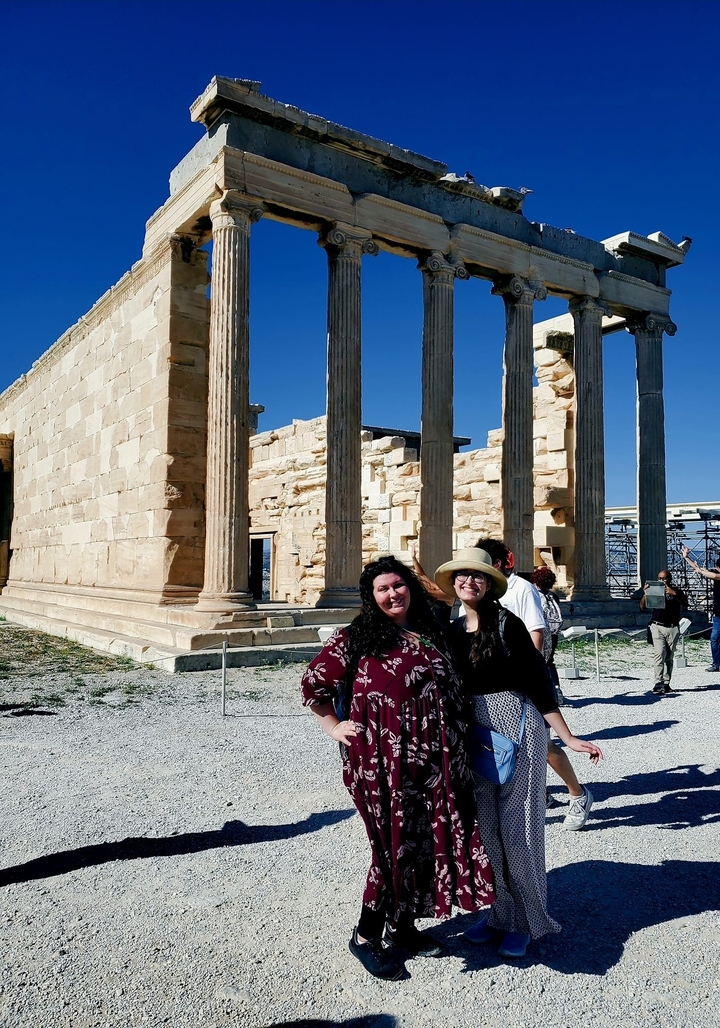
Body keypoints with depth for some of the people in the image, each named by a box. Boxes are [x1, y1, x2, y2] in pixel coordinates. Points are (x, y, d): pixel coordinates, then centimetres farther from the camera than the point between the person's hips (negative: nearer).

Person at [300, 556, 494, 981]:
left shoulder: (433, 634, 11)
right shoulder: (357, 637, -5)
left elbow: (454, 690, 21)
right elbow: (314, 683, 1)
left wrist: (460, 742, 16)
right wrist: (334, 727, 0)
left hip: (432, 756, 6)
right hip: (383, 758, -6)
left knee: (428, 839, 13)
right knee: (395, 843, 1)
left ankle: (403, 926, 33)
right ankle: (367, 935, 21)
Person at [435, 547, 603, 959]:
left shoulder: (506, 622, -9)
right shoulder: (452, 630, 7)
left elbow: (537, 681, -8)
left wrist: (568, 737, -8)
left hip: (516, 729, -5)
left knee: (517, 827, 4)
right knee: (486, 827, 12)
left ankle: (525, 921, 22)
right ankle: (499, 912, 30)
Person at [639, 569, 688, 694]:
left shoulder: (676, 590, 8)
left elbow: (685, 604, -6)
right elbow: (643, 607, 5)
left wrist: (674, 594, -19)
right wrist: (645, 593, -12)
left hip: (673, 628, 1)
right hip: (657, 627, -1)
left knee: (669, 657, 4)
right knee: (659, 653, -15)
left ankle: (666, 683, 11)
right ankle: (658, 683, -19)